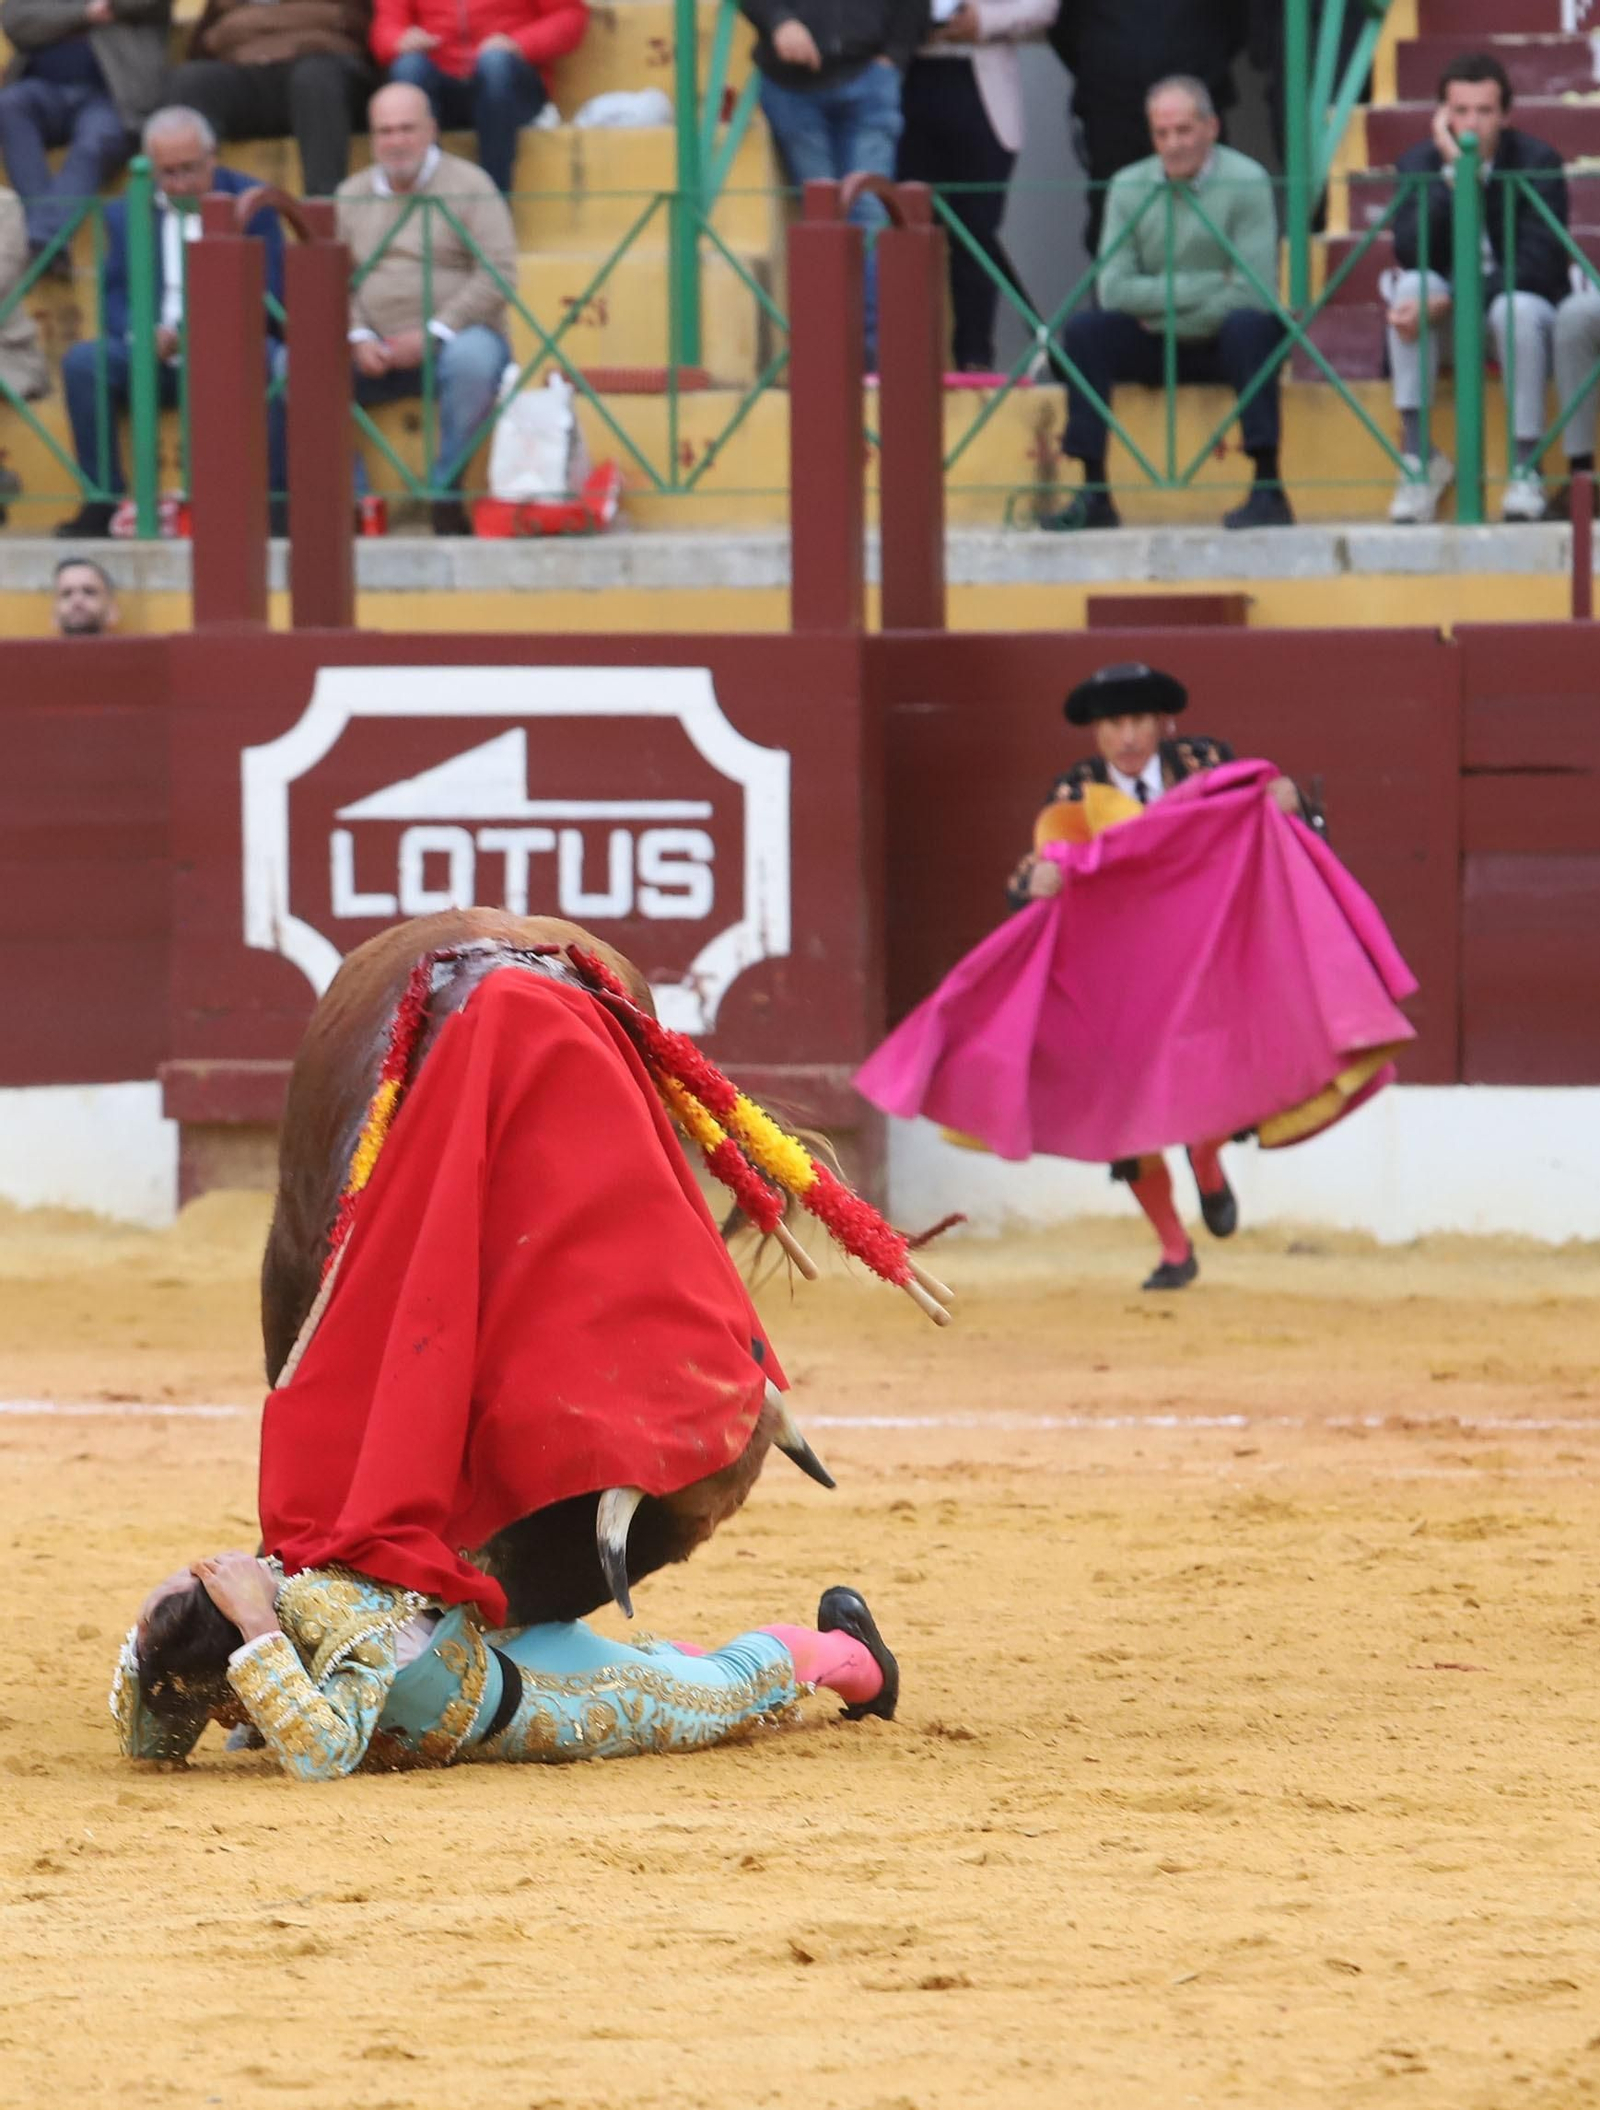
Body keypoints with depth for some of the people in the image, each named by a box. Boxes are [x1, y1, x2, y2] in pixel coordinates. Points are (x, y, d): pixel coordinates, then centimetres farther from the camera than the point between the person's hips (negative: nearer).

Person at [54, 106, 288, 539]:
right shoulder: (125, 214, 11)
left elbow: (270, 293, -3)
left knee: (277, 363, -36)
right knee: (82, 361, -25)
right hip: (156, 356, 2)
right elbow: (114, 301, 6)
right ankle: (101, 502, -19)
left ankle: (278, 502, -25)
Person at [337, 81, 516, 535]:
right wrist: (357, 336, -9)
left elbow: (497, 275, -7)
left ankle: (445, 494, -24)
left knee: (472, 358, -39)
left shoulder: (467, 185, 2)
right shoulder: (353, 195, 15)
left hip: (453, 338, -4)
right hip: (379, 354, 4)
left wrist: (432, 334, -16)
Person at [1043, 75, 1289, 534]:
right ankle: (1093, 494, -20)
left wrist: (1163, 314, -14)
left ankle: (1267, 491, -33)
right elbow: (1114, 290, -10)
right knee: (1083, 328, -21)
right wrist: (1202, 288, -18)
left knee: (1248, 324, -36)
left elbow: (1251, 294, -20)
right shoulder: (1130, 188, -1)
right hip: (1155, 350, 3)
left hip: (1222, 343, -3)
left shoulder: (1245, 182, -12)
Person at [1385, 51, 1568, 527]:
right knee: (1411, 287, -31)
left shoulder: (1537, 162, -13)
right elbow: (1410, 251, -21)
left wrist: (1451, 303, -32)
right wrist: (1453, 171, -29)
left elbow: (1538, 264, -23)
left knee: (1517, 309, -38)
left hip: (1523, 298, -3)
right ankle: (1418, 455, -26)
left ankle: (1526, 469, -25)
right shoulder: (1420, 163, -6)